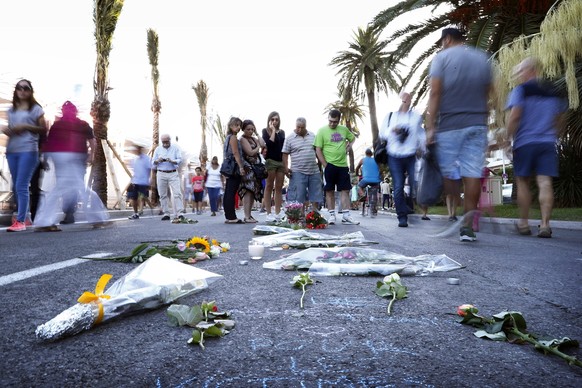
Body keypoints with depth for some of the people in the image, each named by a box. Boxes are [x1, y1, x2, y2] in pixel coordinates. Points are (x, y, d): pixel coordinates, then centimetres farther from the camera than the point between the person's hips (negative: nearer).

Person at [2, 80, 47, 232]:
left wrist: (26, 127, -13)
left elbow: (44, 129, 0)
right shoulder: (11, 110, 19)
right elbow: (10, 128, 28)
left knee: (21, 186, -12)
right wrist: (6, 130, 5)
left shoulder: (36, 109, 4)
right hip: (12, 150, 6)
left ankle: (21, 221, -12)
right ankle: (22, 217, 16)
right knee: (16, 186, 7)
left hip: (28, 150, -6)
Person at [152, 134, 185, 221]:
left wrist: (172, 161, -20)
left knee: (177, 193, -11)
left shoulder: (175, 148, 8)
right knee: (163, 195, 2)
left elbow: (180, 160, -1)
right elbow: (153, 163, 11)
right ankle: (166, 214, 8)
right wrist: (158, 161, -11)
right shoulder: (158, 149, 13)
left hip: (173, 174, -2)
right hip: (161, 174, 2)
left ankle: (179, 213, -14)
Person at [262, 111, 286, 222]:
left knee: (279, 188, 5)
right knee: (269, 187, 0)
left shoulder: (282, 132, 16)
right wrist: (273, 130, -6)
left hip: (281, 161, 4)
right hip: (270, 161, -4)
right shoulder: (265, 131, 4)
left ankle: (278, 213, 9)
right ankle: (268, 213, 2)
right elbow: (269, 143, -13)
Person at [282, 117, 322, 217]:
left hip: (314, 171, 3)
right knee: (299, 197, -1)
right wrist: (285, 168, -10)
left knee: (315, 195, 7)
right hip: (298, 172, -3)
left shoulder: (313, 136, 11)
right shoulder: (290, 139, 1)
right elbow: (285, 155, 0)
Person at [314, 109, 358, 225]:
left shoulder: (344, 129, 10)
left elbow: (352, 138, 28)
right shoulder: (322, 131, -2)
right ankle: (332, 215, 10)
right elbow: (318, 150, -5)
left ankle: (346, 216, 7)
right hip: (330, 165, -3)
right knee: (330, 191, 3)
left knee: (345, 190, 2)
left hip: (343, 165, 4)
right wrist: (325, 165, -10)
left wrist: (348, 148, 8)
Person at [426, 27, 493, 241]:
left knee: (446, 172, 2)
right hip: (478, 123, 4)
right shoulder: (482, 58, 17)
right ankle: (467, 225, 0)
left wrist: (430, 127, -10)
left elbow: (435, 93, -8)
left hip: (450, 124, -4)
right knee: (473, 174, -1)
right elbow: (488, 91, 16)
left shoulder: (442, 57, 2)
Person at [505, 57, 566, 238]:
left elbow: (514, 116, -13)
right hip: (548, 143, 4)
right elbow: (558, 120, 18)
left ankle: (524, 223, 11)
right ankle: (545, 224, -10)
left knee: (523, 182, 6)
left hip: (524, 142, -4)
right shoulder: (553, 93, 16)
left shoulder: (520, 91, -2)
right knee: (545, 183, -3)